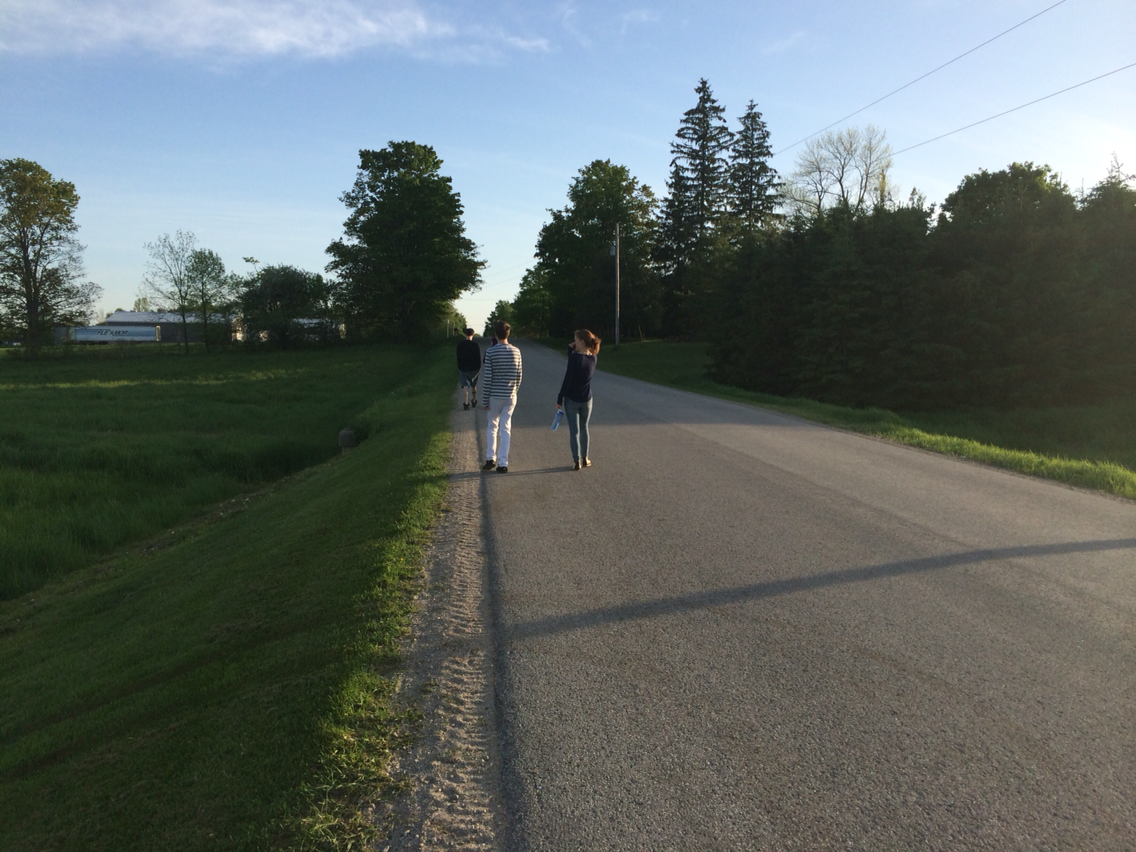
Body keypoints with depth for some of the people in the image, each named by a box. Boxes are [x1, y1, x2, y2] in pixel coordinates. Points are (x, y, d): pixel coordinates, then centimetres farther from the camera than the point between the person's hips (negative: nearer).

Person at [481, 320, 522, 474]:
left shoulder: (491, 352, -11)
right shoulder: (516, 351, 0)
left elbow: (487, 378, -10)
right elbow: (518, 375, 6)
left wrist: (485, 399, -2)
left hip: (495, 396, -2)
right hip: (510, 396, 2)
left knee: (492, 427, 15)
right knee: (505, 429, 6)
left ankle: (490, 458, 9)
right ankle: (503, 464, 5)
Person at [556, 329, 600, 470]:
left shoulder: (575, 357, -18)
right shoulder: (593, 359, 0)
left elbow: (567, 379, -17)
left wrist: (559, 399, -10)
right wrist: (572, 351, 0)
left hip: (571, 400, -5)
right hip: (586, 400, 5)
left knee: (574, 431, 3)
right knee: (584, 428, 20)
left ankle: (576, 461, 4)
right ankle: (584, 459, 26)